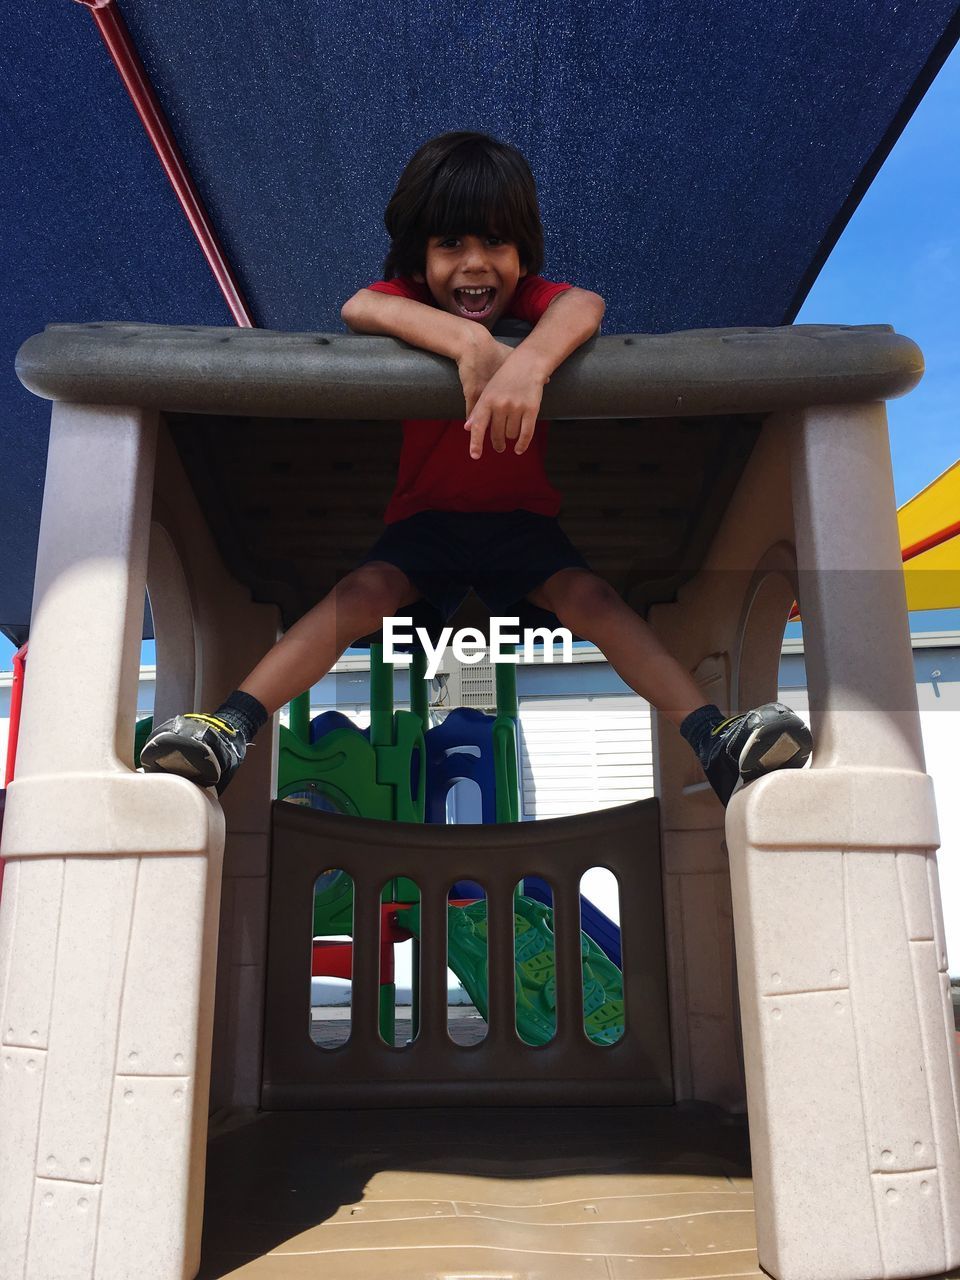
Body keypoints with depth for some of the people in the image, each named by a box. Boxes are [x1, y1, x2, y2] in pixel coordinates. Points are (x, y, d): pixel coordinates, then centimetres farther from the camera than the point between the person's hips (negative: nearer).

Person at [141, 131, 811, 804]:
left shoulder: (530, 302, -9)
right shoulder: (410, 301, -8)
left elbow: (585, 305, -35)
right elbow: (358, 308, -34)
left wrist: (528, 363, -57)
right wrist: (468, 339, -51)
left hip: (524, 517, 0)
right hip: (424, 516, 0)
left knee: (591, 596, -24)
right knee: (364, 591, -25)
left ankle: (712, 738, -31)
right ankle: (229, 729, -30)